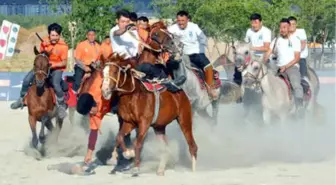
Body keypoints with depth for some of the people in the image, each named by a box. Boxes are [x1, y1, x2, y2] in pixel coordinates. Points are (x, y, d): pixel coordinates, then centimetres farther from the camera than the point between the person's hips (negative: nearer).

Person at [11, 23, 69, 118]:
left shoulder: (63, 46, -20)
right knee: (27, 79, -8)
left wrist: (53, 64, -28)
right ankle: (22, 99, 15)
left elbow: (64, 63, -14)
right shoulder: (44, 42, -8)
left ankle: (61, 105, -10)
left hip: (57, 68, -4)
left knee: (55, 84, -32)